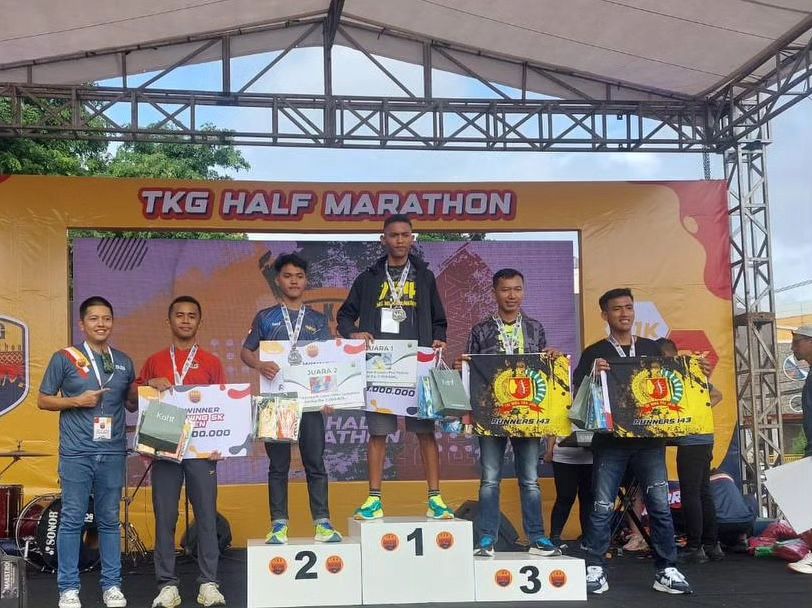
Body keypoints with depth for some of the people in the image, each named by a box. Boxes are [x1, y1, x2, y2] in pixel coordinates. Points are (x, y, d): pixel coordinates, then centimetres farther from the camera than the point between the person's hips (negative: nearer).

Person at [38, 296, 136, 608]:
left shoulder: (124, 362, 12)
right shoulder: (64, 358, 1)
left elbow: (132, 404, 20)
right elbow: (43, 400, 3)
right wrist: (77, 401, -12)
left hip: (113, 453, 3)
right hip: (76, 453, -3)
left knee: (110, 520, 9)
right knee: (72, 520, 0)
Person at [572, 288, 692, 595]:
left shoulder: (653, 349, 14)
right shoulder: (594, 354, 5)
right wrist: (594, 375, -20)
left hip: (650, 437, 2)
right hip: (610, 439, -2)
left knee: (660, 505, 0)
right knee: (602, 506, -3)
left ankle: (666, 570, 8)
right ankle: (595, 570, 3)